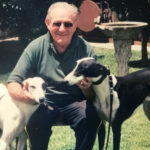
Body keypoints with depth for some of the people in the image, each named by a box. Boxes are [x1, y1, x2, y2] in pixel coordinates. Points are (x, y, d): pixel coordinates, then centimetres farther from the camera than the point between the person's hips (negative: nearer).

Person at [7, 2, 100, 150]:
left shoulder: (86, 49, -4)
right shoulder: (36, 47, -5)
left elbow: (92, 96, -1)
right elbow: (13, 83, -6)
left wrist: (86, 88, -26)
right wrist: (22, 94, -30)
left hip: (75, 101, 1)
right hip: (44, 101, 0)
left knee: (91, 118, -29)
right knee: (35, 121, -30)